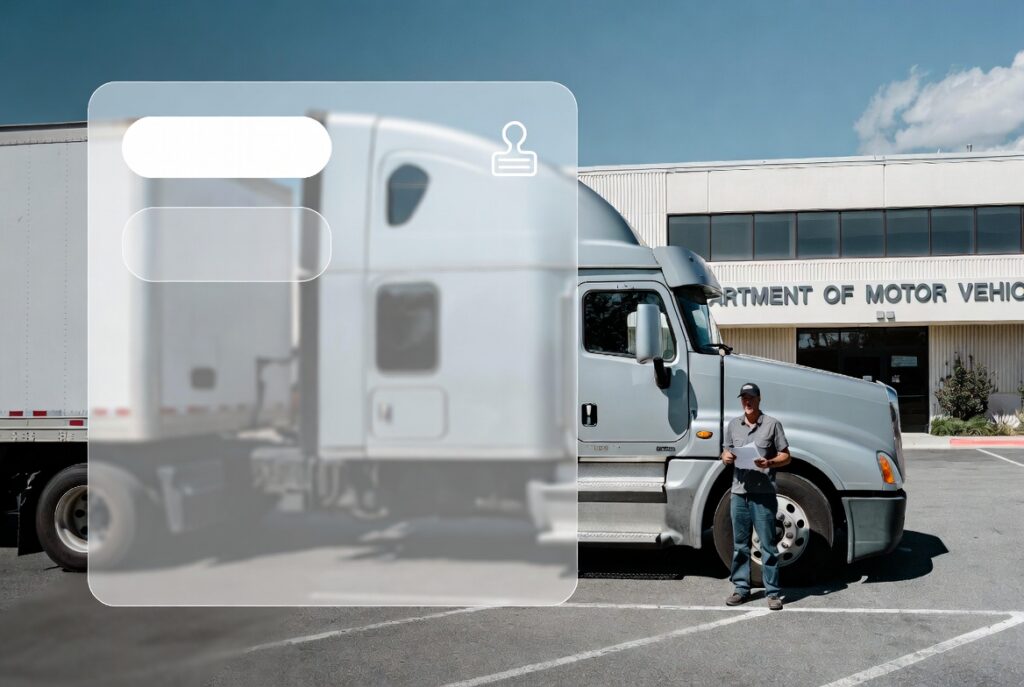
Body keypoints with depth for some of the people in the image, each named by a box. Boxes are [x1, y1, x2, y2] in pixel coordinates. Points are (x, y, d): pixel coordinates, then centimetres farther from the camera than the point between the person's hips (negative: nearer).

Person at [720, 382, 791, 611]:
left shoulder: (772, 424, 0)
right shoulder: (733, 424, 13)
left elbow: (786, 456, 1)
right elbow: (726, 452, 20)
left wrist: (769, 463, -18)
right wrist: (726, 457, -3)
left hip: (763, 494, -4)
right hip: (738, 492, 4)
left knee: (768, 545, 0)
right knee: (740, 545, 11)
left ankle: (773, 592, 8)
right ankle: (741, 588, 20)